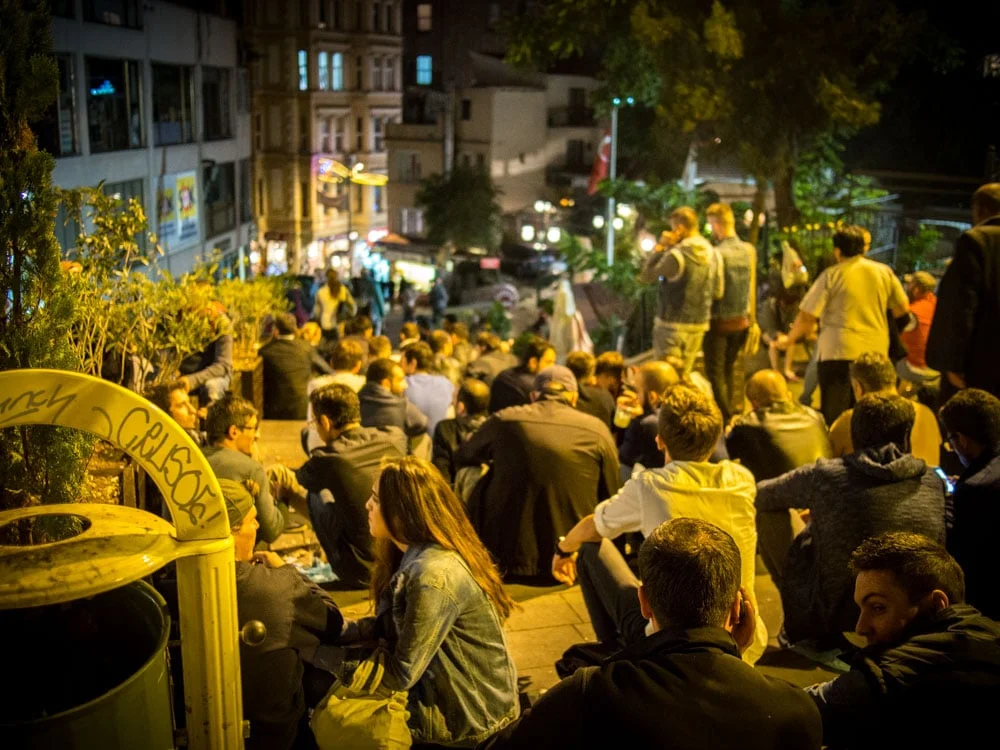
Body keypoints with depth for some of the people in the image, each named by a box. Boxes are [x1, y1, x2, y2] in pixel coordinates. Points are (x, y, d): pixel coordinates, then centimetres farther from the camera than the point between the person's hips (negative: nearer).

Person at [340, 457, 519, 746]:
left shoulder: (433, 576, -29)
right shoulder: (415, 555, 1)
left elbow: (400, 675, -22)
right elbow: (389, 626, 5)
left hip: (467, 718, -8)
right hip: (448, 691, 8)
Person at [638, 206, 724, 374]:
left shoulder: (676, 255, -19)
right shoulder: (713, 253, 1)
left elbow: (645, 276, -9)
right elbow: (718, 292, 7)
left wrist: (659, 247, -7)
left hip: (672, 325, -6)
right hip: (699, 324, 6)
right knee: (684, 375, 15)